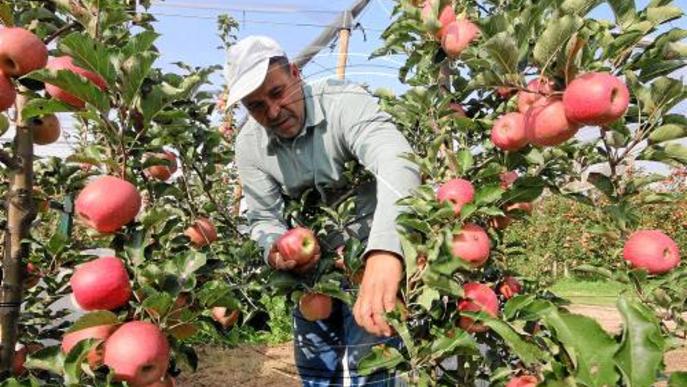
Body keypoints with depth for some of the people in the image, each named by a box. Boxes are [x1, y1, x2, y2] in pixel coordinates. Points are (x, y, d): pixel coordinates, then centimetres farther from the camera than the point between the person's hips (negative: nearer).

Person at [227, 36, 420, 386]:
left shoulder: (345, 103, -26)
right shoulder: (248, 144, -8)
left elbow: (397, 165, -44)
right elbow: (264, 218, -3)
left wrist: (384, 253, -62)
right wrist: (275, 249, -29)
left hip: (378, 255, -5)